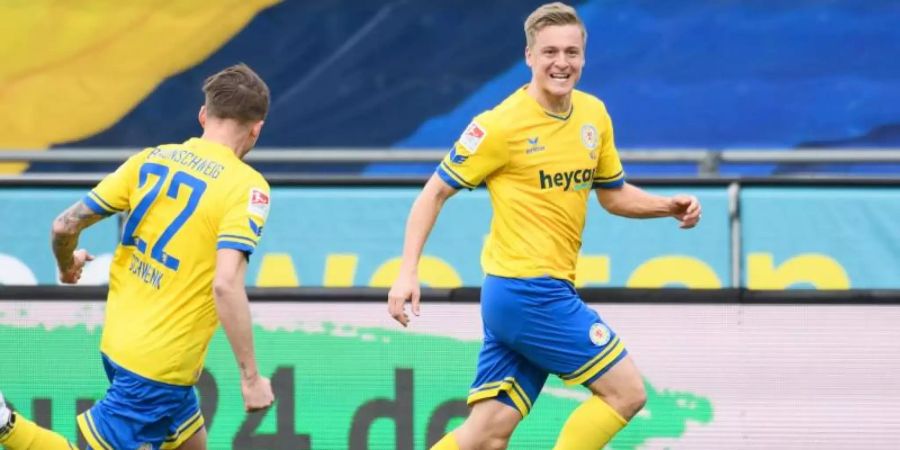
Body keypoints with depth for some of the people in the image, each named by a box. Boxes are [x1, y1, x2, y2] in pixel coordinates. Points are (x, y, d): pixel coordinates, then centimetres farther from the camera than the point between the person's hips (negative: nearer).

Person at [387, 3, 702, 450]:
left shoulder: (594, 116, 10)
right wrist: (408, 273, -13)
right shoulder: (500, 125, -11)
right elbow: (434, 193, -5)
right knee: (626, 390, -8)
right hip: (527, 290, -7)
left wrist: (671, 207, 7)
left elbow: (612, 194, 24)